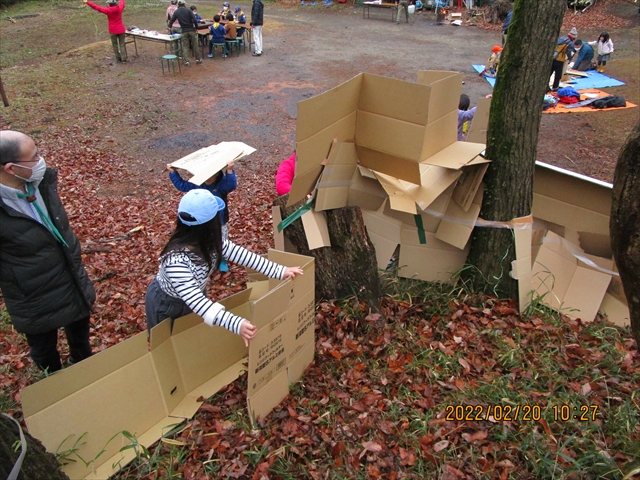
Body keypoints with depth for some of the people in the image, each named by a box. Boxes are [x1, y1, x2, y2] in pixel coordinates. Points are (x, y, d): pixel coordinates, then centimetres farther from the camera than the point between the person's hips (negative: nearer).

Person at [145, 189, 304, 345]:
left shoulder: (209, 241, -23)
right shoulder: (176, 261, -44)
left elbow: (238, 253, -20)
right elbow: (196, 301, -49)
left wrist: (278, 271, -24)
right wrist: (236, 324, -59)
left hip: (195, 297, 7)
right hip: (165, 306, -7)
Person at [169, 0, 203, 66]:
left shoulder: (176, 12, 2)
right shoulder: (188, 10, -4)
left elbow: (171, 21, 5)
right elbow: (194, 20, -13)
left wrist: (169, 26, 25)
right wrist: (196, 28, 0)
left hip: (184, 31, 1)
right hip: (192, 30, -1)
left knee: (185, 47, 6)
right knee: (195, 45, 9)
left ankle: (186, 61, -1)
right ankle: (198, 59, 17)